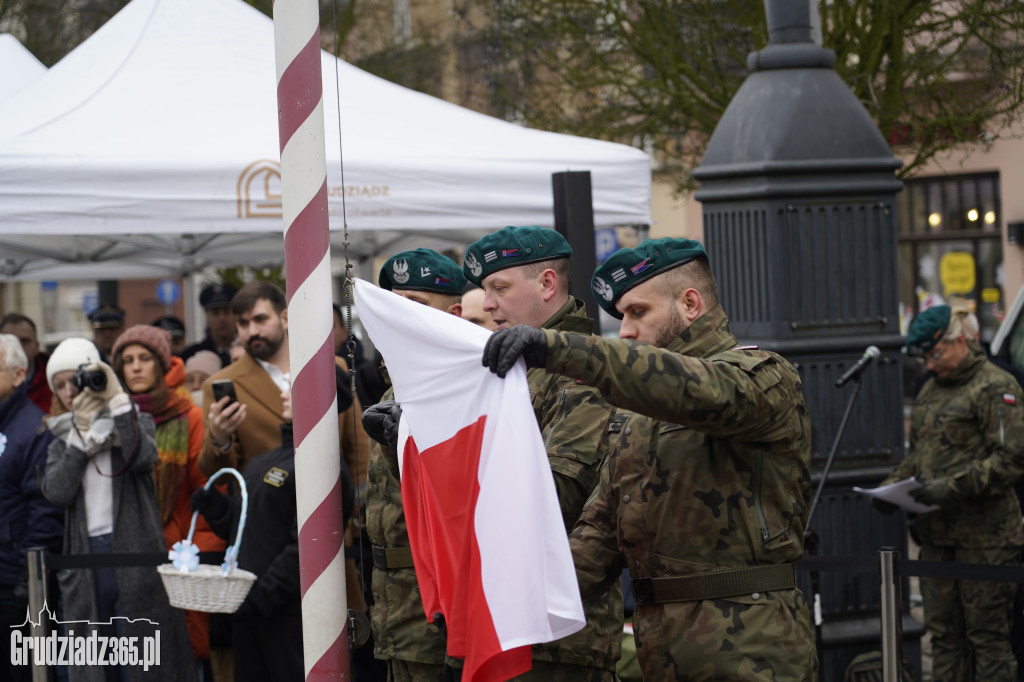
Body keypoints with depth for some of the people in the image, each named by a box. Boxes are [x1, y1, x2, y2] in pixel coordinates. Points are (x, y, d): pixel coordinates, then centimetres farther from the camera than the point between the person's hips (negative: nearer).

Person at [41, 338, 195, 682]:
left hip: (135, 553, -3)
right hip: (85, 557, 4)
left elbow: (142, 457, -16)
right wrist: (81, 434, -4)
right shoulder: (62, 441, 16)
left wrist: (117, 399, -11)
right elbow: (56, 492, -3)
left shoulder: (135, 423, 7)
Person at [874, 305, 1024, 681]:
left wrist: (955, 486, -21)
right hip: (936, 533, 8)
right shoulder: (930, 390, 18)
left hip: (983, 536, -8)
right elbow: (916, 453, 27)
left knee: (987, 632, -5)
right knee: (944, 631, 9)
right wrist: (893, 486, 8)